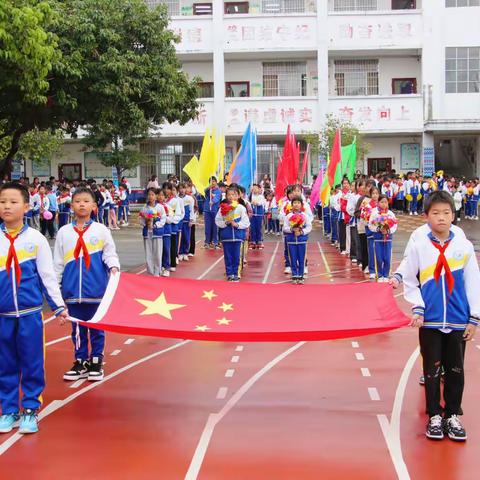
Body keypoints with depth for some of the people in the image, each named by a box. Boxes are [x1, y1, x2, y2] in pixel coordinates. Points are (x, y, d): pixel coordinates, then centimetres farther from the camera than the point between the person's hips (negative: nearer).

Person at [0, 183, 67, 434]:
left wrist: (59, 305, 1)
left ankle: (30, 410, 16)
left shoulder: (36, 239, -2)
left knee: (32, 363, 4)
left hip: (30, 312, -1)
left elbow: (47, 275, 2)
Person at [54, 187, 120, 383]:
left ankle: (96, 362, 20)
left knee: (97, 327, 8)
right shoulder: (64, 232, 5)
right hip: (73, 291, 2)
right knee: (77, 328, 11)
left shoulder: (101, 230, -1)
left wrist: (113, 266, -19)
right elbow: (57, 262, 9)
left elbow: (110, 253, 1)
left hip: (97, 290, -2)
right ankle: (80, 362, 22)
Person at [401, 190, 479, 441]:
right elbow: (409, 280, 3)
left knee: (456, 369, 9)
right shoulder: (417, 244, -5)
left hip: (458, 321, 1)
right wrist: (418, 308, -6)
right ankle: (434, 416, 20)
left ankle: (452, 416, 23)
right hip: (430, 320, -1)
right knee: (432, 369, 8)